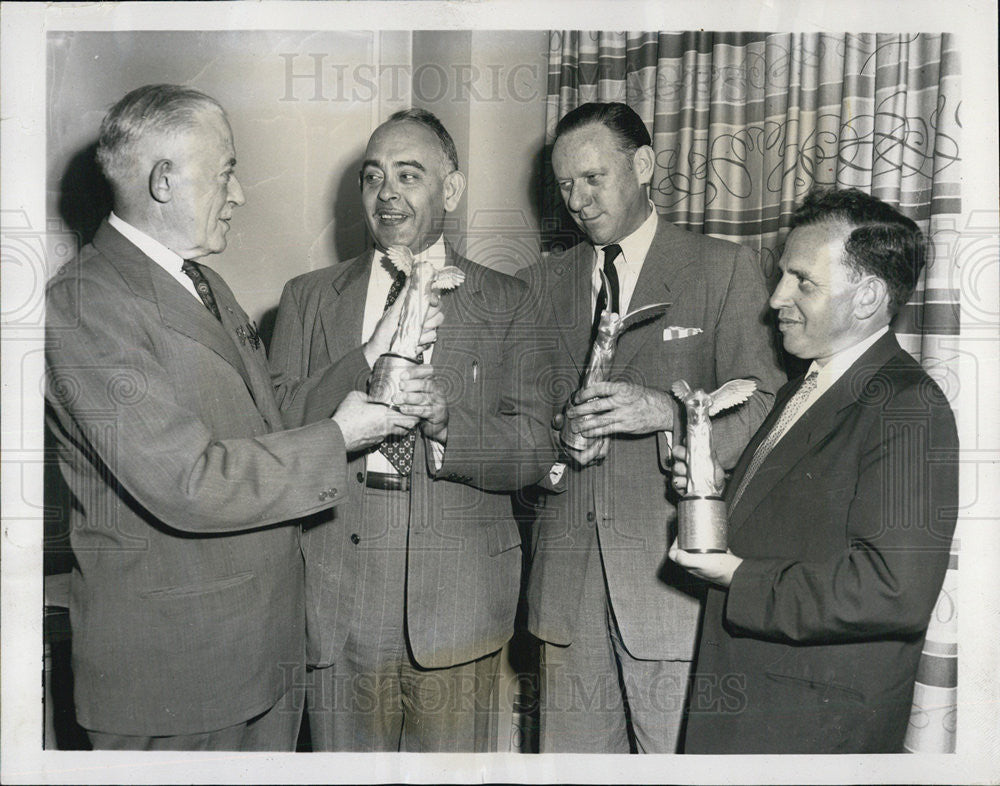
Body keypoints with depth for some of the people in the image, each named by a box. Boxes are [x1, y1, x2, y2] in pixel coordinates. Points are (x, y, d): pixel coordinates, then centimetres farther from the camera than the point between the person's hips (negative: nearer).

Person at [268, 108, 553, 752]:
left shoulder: (505, 302, 4)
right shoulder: (309, 297, 9)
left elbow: (536, 449, -2)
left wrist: (447, 420, -21)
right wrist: (369, 358, -16)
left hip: (458, 598, -1)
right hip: (337, 595, 2)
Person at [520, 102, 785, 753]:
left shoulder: (723, 269, 2)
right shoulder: (541, 284, 15)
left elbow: (763, 406, -4)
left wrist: (667, 411, -22)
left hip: (673, 574, -3)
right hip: (568, 574, 4)